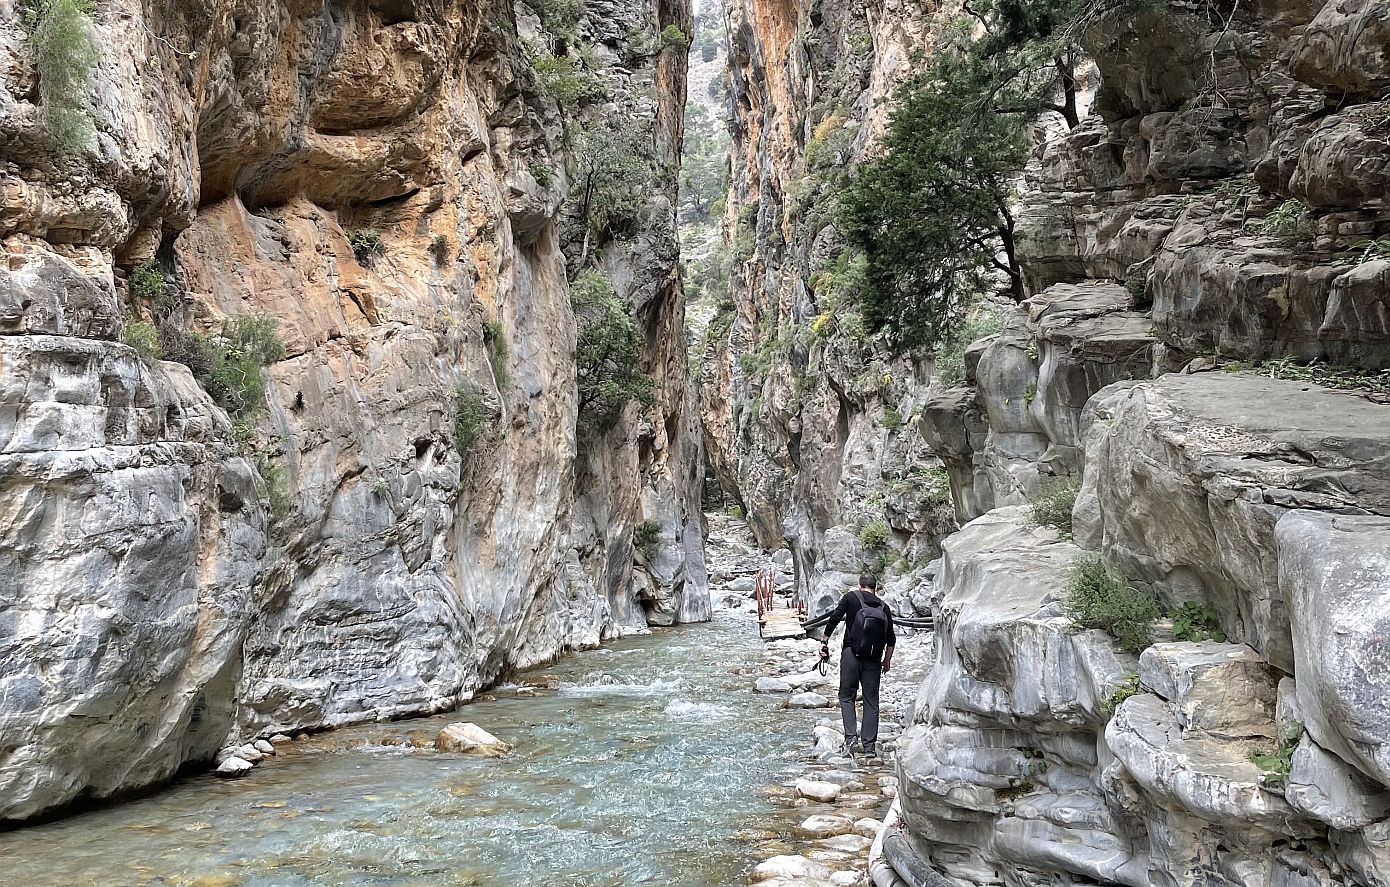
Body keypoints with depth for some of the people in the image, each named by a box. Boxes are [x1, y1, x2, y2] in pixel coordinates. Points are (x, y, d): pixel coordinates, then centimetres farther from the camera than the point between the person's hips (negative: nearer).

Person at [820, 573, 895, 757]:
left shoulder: (851, 597, 5)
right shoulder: (884, 607, 13)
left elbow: (834, 618, -4)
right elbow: (891, 638, 12)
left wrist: (825, 641, 4)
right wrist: (887, 660, 22)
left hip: (851, 654, -2)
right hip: (873, 659, 2)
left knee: (847, 696, 8)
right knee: (871, 701, 7)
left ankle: (851, 737, -6)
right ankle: (870, 745, 6)